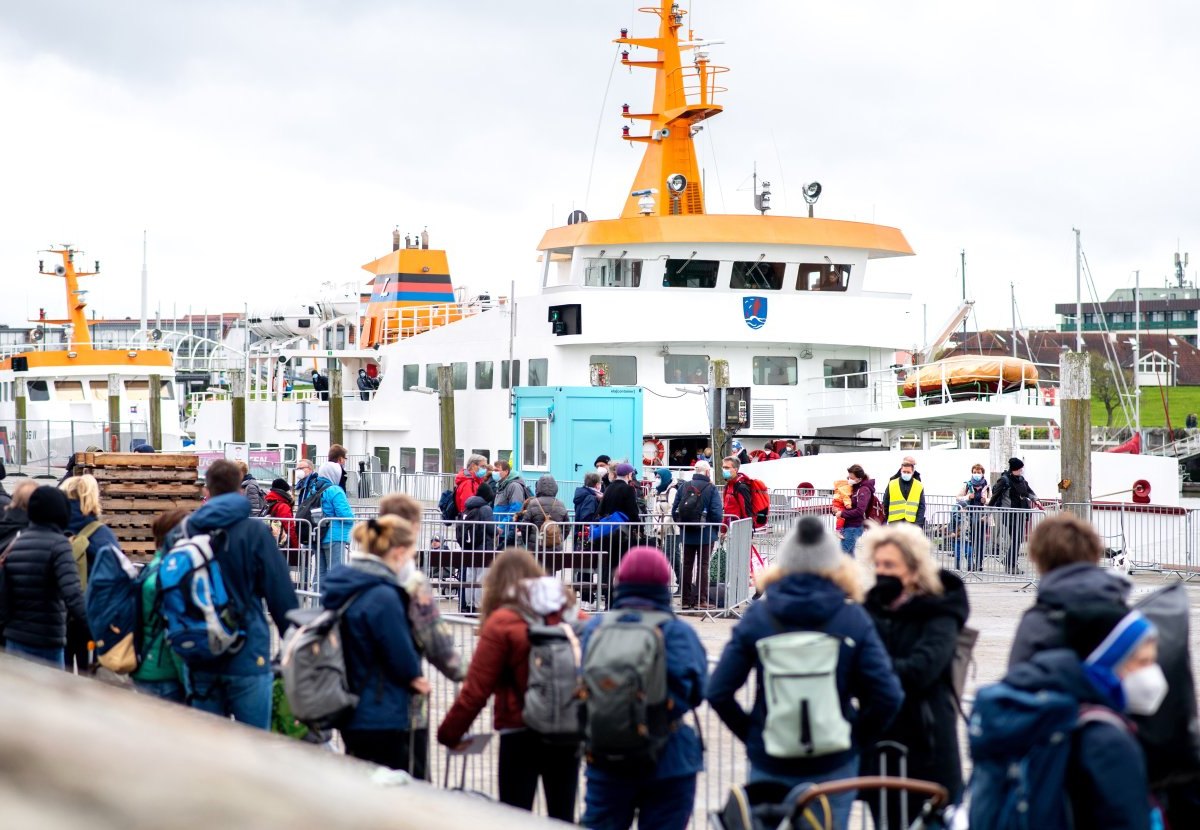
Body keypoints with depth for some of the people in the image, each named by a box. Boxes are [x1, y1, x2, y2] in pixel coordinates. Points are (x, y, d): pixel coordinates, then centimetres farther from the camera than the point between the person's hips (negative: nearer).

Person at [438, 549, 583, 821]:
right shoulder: (571, 614, 0)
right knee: (563, 818, 13)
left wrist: (450, 733, 2)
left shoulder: (501, 623, -10)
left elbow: (476, 689, -9)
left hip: (521, 734, -4)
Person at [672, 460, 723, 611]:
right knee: (703, 566, 3)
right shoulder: (711, 489, -11)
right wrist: (716, 529, 0)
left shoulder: (684, 487, 1)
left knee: (687, 566, 11)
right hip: (706, 535, -4)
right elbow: (716, 512, -16)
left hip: (687, 535, 4)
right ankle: (701, 600, 1)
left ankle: (686, 600, 14)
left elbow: (674, 510, 2)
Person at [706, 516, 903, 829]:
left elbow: (718, 692, -8)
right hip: (833, 764, 0)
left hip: (769, 764, 0)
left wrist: (750, 733, 4)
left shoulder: (757, 616, -4)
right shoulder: (853, 618, -5)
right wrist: (857, 738, 2)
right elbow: (887, 695, -11)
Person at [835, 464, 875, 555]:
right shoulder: (853, 487, 13)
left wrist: (842, 513, -16)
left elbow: (859, 511, -23)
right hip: (846, 525, 9)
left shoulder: (864, 490, -12)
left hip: (854, 527, -9)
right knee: (849, 554, 13)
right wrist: (836, 509, -1)